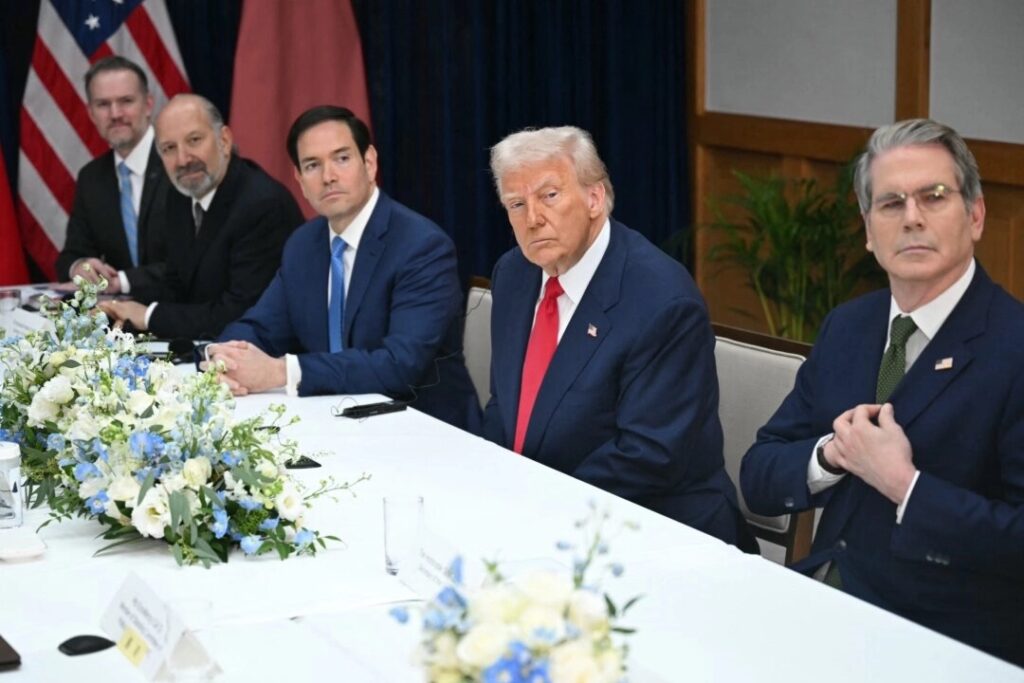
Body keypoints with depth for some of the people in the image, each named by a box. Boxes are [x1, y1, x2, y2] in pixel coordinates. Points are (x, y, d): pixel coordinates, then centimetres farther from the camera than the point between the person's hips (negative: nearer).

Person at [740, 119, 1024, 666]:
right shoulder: (846, 327, 9)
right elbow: (759, 478, 10)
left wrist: (904, 484, -20)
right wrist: (830, 454, -9)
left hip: (944, 640, -6)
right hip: (824, 600, 6)